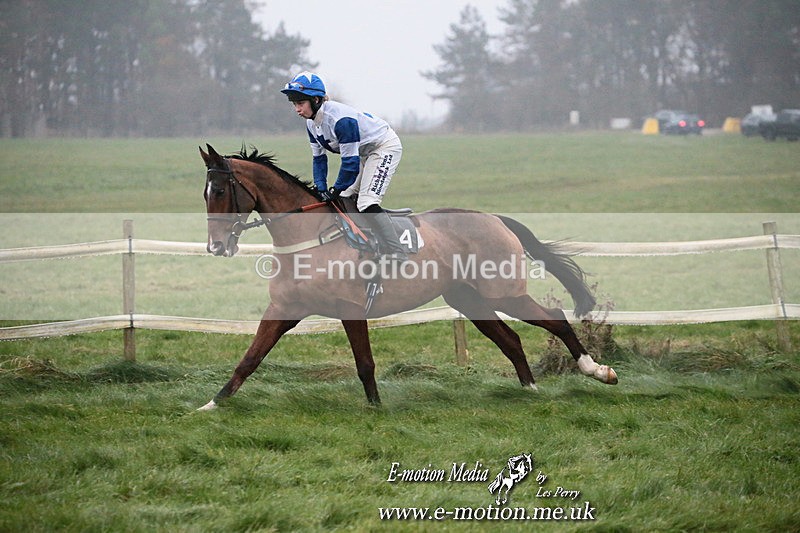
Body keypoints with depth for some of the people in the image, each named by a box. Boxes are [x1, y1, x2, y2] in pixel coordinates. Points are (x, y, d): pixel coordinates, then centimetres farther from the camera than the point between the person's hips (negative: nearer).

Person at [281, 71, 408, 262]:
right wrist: (321, 189, -8)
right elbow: (318, 158, 5)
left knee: (367, 202, -23)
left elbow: (350, 161, -30)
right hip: (365, 153, 10)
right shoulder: (311, 123, -4)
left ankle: (398, 256, -26)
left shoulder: (341, 119, -34)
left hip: (385, 147, -10)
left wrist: (337, 189, -19)